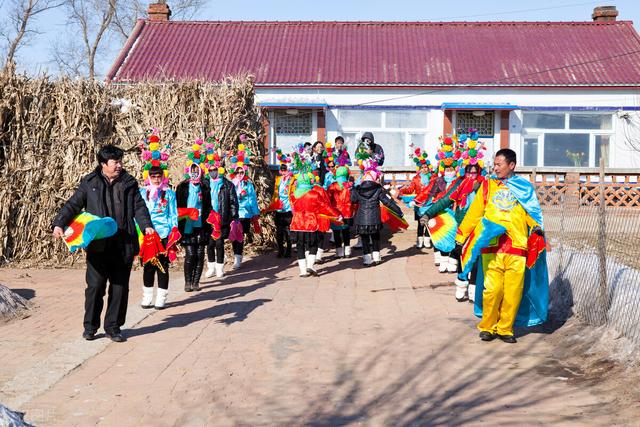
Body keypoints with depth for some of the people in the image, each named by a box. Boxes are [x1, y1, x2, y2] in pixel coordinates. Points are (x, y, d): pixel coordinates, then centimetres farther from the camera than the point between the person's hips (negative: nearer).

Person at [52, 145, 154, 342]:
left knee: (120, 287, 6)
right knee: (95, 285, 0)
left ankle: (113, 327, 18)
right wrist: (59, 223, -14)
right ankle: (90, 326, 16)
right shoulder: (89, 183, 5)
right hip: (98, 245, -2)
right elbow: (73, 205, 2)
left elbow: (139, 207, 7)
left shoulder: (129, 183, 9)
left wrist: (146, 225, -11)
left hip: (124, 245, 2)